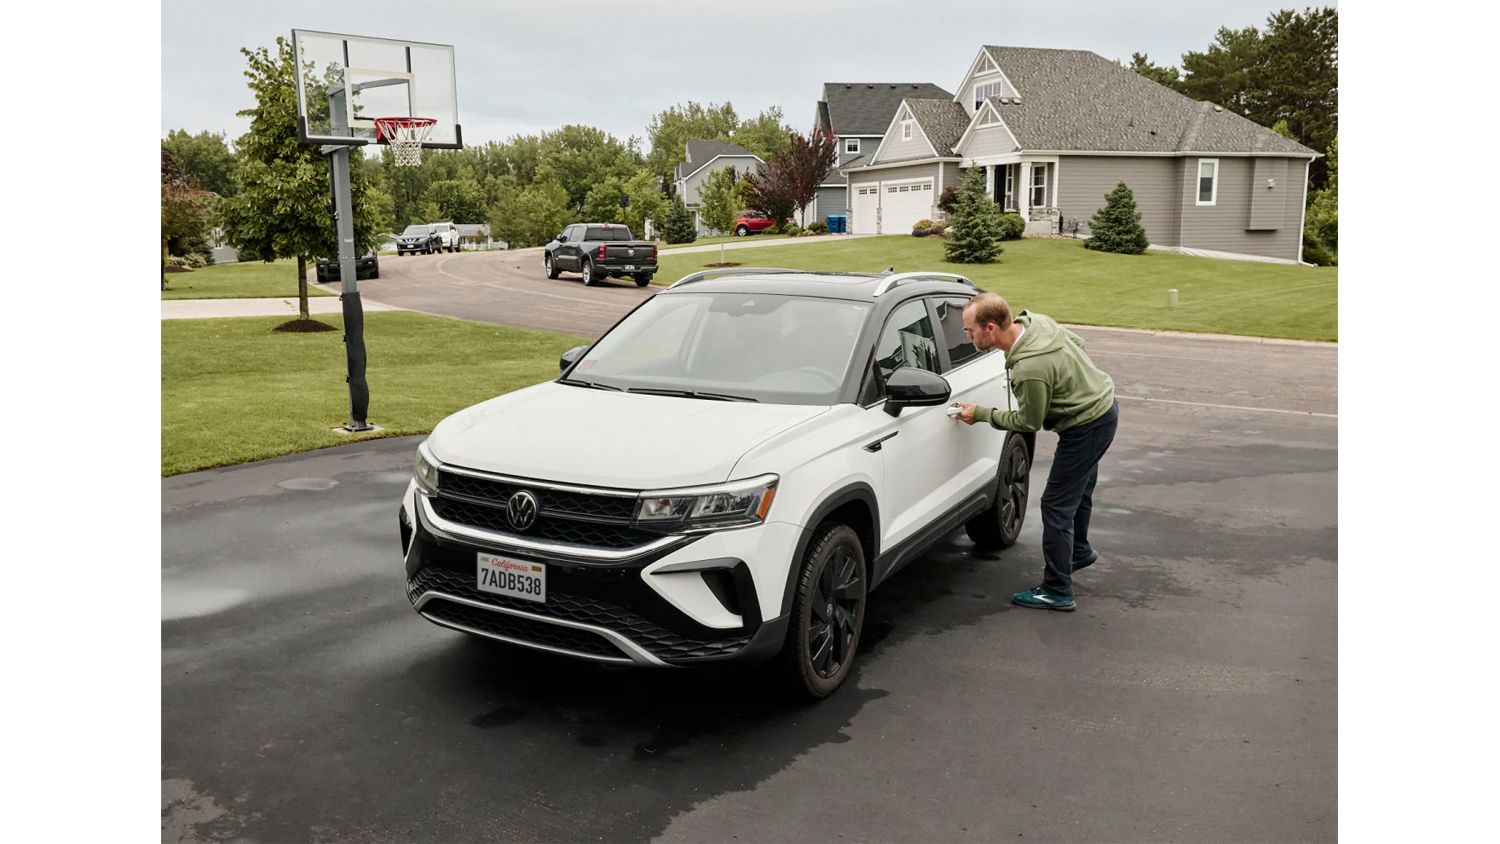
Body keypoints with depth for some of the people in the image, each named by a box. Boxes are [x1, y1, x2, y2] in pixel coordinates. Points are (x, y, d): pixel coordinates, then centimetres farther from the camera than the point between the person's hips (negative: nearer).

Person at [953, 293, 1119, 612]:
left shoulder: (1030, 369, -35)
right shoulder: (1035, 321, -8)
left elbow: (1028, 422, -20)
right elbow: (1078, 342, 10)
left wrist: (980, 414, -11)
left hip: (1087, 426, -10)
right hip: (1103, 404, 10)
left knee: (1057, 505, -3)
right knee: (1079, 491, 28)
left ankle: (1057, 591, 6)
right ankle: (1080, 552, 51)